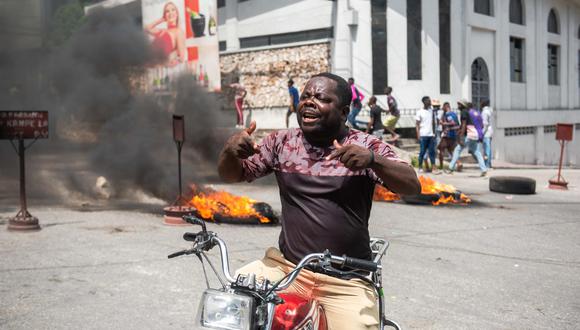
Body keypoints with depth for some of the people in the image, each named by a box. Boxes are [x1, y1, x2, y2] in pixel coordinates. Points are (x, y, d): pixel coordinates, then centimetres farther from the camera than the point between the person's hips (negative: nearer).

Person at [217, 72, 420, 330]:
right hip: (287, 266, 2)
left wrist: (373, 160, -31)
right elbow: (232, 175, 10)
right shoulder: (281, 142, 7)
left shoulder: (364, 146, -1)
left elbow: (412, 186, -11)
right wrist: (230, 151, -14)